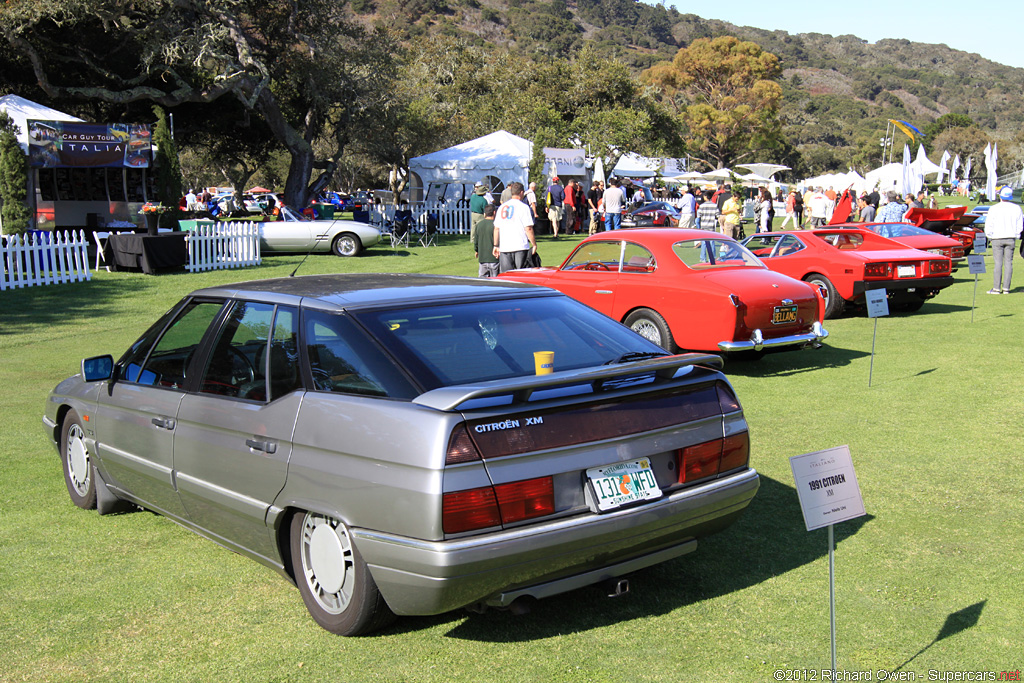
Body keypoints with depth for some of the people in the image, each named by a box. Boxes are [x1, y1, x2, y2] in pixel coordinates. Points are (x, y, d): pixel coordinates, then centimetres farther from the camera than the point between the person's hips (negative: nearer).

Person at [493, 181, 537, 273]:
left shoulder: (502, 207, 11)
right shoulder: (523, 207, -4)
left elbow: (496, 228, 11)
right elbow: (528, 229, -10)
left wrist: (496, 245, 16)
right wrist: (534, 244, -3)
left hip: (504, 248, 4)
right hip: (520, 247, -4)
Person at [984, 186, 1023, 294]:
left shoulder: (994, 209, -10)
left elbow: (988, 225, -6)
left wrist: (989, 236, 9)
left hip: (997, 238, -3)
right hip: (1011, 238, 3)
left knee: (998, 263, -1)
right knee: (1008, 262, 5)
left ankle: (996, 288, -2)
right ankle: (1006, 288, 5)